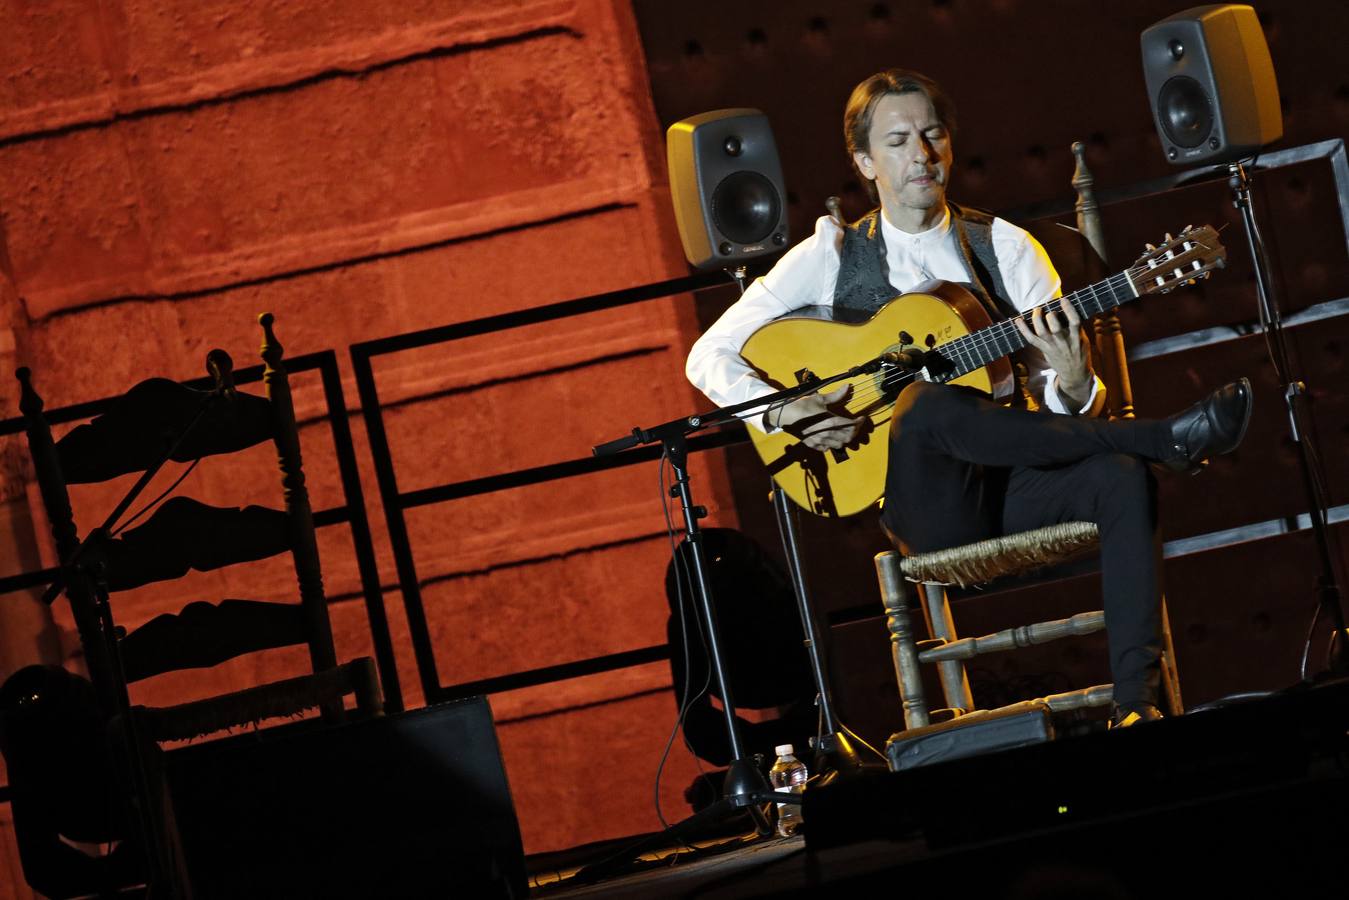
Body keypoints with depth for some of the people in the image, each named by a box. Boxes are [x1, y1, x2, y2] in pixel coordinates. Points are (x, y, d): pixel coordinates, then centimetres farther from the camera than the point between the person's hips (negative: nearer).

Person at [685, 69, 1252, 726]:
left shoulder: (1006, 247, 11)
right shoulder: (830, 257, 7)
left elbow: (1067, 407, 6)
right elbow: (708, 358, 4)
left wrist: (1073, 385, -20)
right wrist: (781, 411, -15)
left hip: (1017, 482, 2)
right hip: (928, 509, -2)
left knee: (1122, 475, -30)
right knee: (928, 402, -35)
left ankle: (1136, 703, -37)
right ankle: (1166, 439, -28)